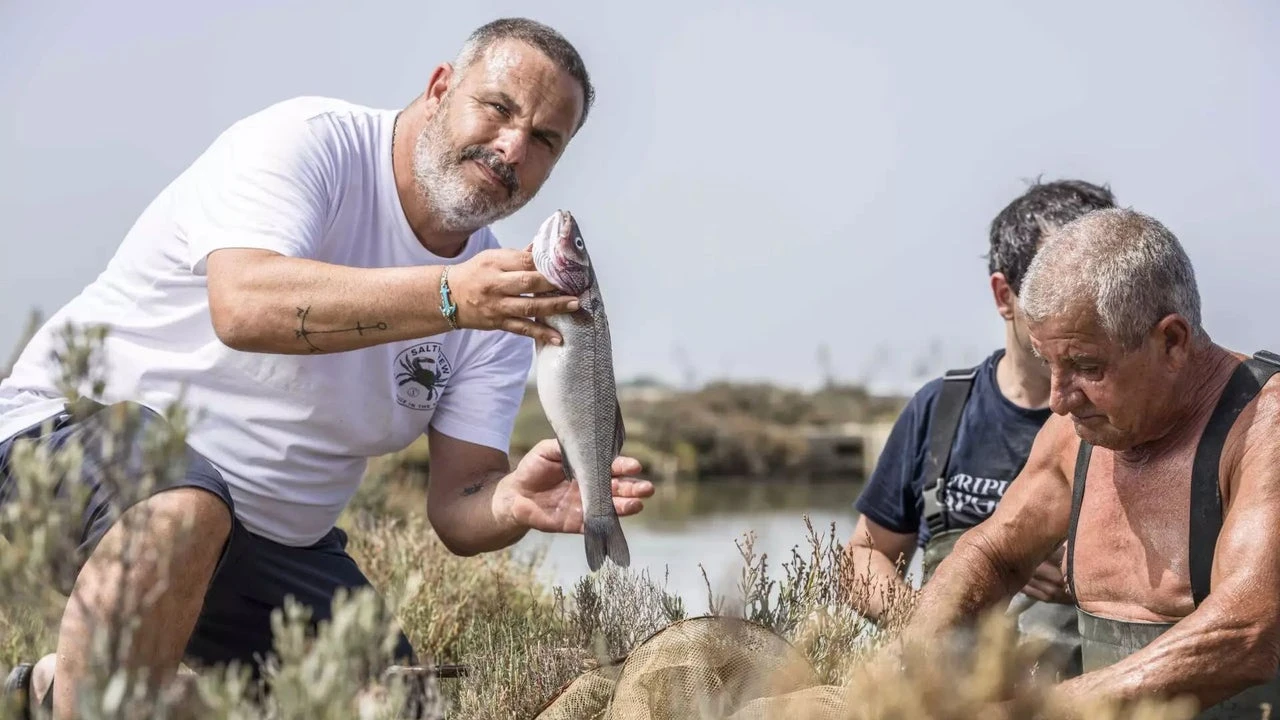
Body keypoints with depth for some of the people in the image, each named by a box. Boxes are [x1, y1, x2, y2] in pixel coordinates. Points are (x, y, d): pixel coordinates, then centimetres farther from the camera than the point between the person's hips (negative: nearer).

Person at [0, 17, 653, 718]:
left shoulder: (501, 294, 1)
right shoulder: (310, 140, -15)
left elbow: (457, 509, -4)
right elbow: (244, 306, -35)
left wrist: (515, 504, -28)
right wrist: (449, 297, -46)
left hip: (275, 541, 8)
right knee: (182, 510, -39)